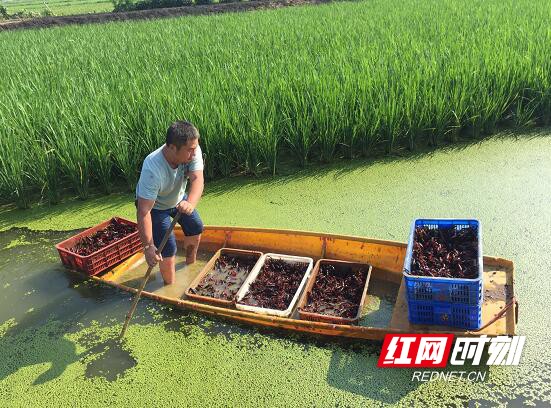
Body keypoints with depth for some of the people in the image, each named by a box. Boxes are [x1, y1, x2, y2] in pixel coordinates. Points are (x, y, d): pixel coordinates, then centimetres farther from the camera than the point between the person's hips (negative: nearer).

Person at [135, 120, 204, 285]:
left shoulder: (193, 151, -30)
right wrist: (148, 246, -48)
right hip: (154, 205, -6)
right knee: (168, 249, -12)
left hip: (178, 198, 6)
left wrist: (190, 203, -60)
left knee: (196, 229, 19)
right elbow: (144, 211, -43)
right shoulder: (152, 169, -43)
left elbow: (198, 179, -39)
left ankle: (191, 265, 49)